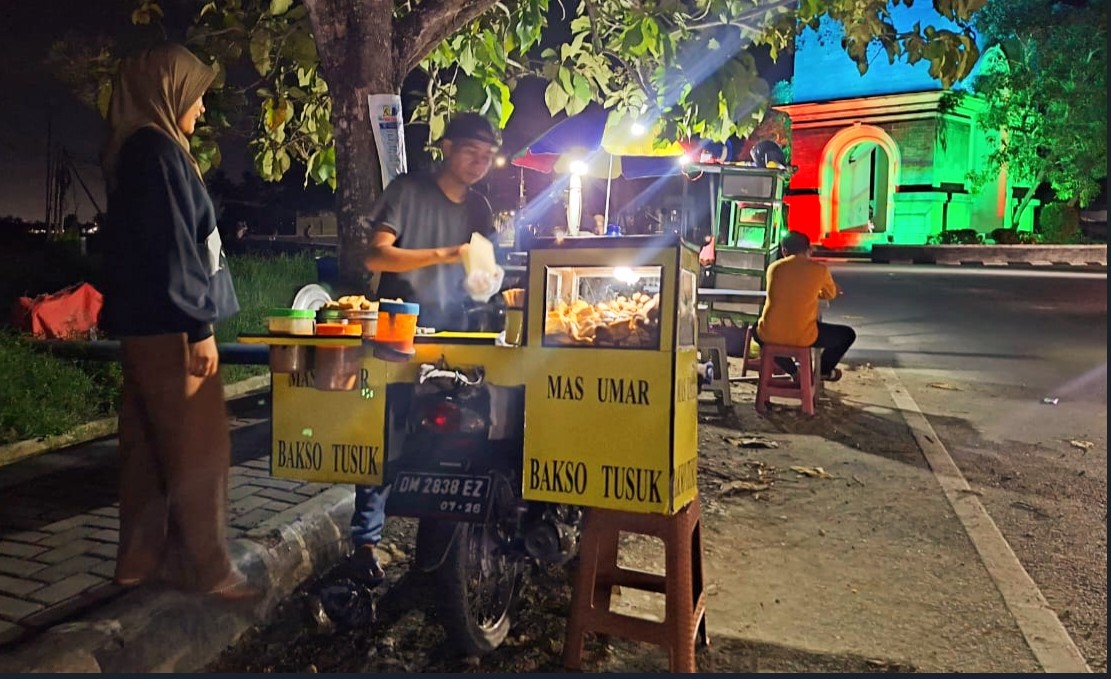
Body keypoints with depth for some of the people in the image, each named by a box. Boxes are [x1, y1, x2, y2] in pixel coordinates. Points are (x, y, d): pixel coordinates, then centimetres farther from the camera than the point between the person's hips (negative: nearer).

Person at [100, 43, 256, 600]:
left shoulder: (136, 150, 17)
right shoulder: (157, 149, -14)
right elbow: (171, 245, -20)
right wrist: (199, 326, -18)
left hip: (147, 325, 10)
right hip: (169, 325, -10)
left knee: (148, 447, 14)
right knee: (198, 449, -3)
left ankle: (140, 559, 23)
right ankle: (207, 569, 6)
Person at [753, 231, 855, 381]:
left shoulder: (774, 267, 5)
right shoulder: (819, 269, -1)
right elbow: (831, 294, 19)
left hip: (770, 335, 2)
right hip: (803, 337, -2)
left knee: (757, 329, 40)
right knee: (847, 334, 22)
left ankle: (793, 371, 35)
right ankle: (824, 371, 39)